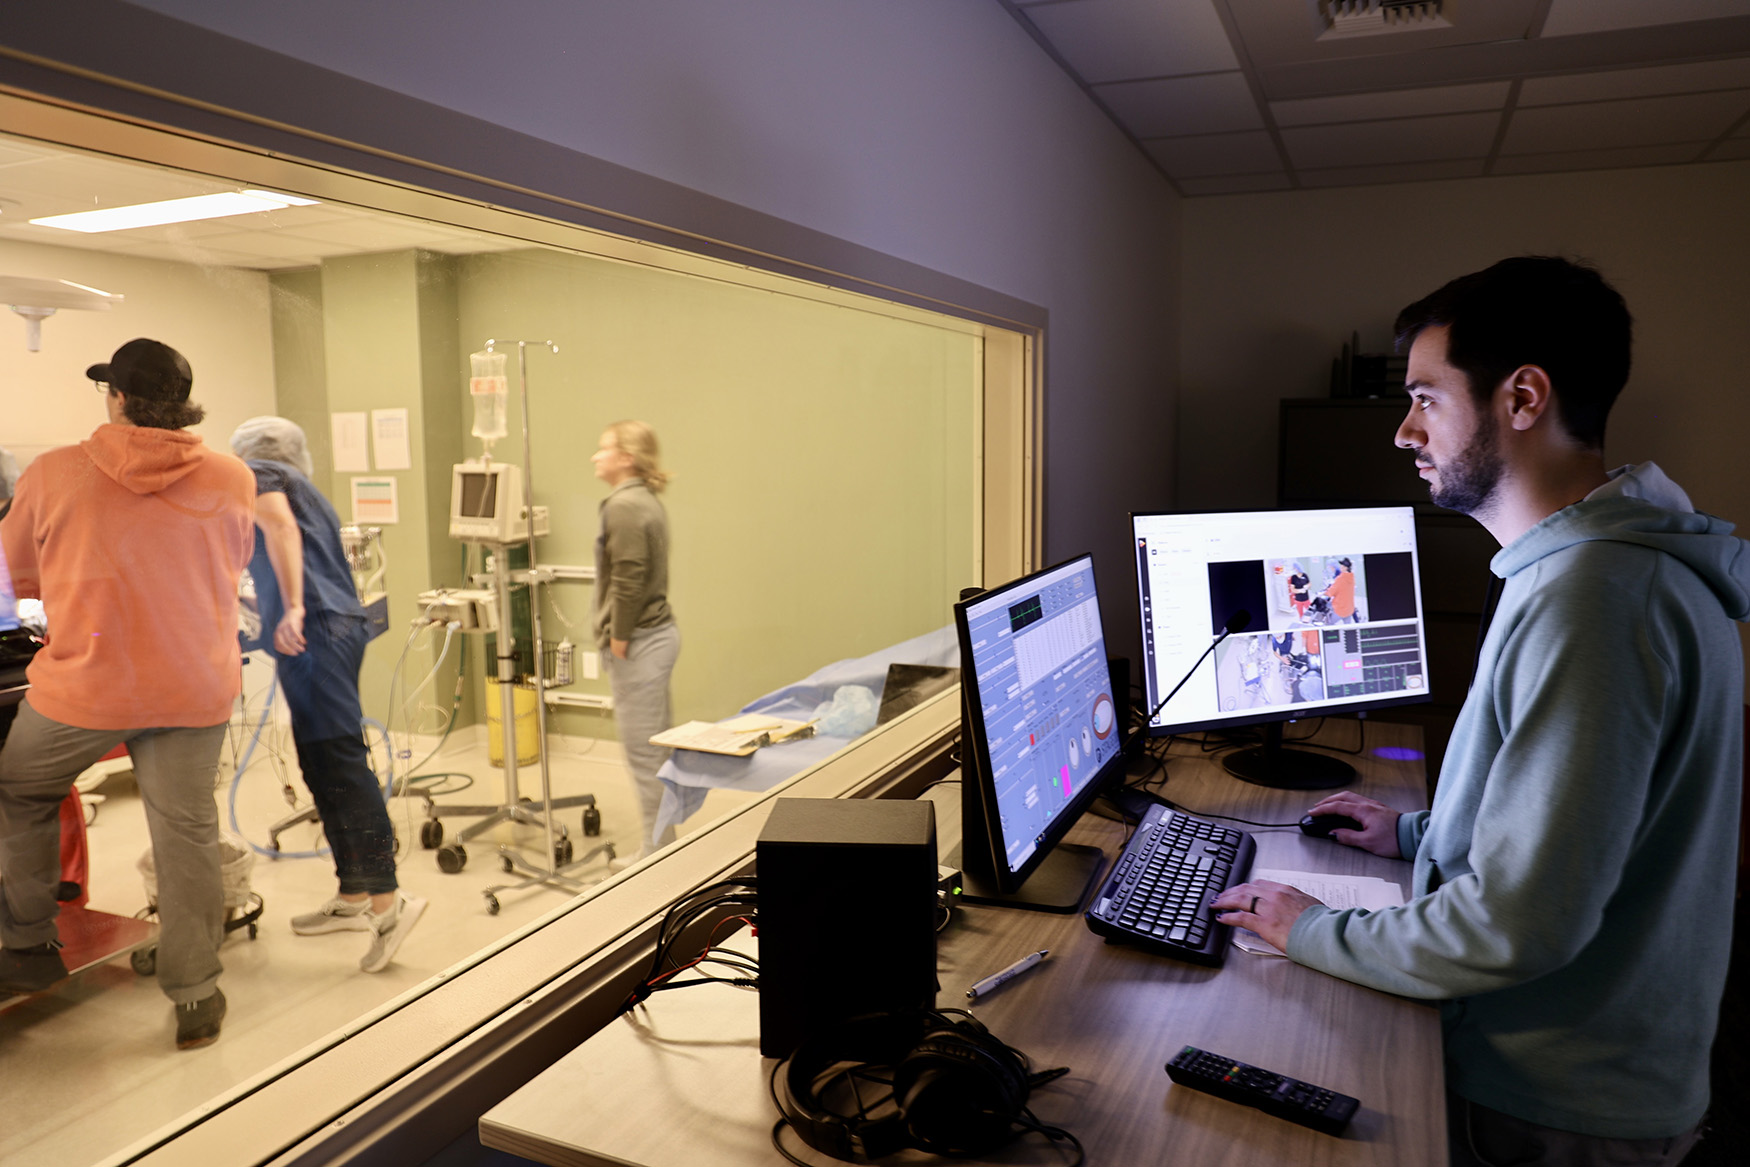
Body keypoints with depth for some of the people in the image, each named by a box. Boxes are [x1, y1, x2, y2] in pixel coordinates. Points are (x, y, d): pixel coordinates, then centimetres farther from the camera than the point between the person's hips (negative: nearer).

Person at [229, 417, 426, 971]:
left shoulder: (258, 474, 7)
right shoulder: (310, 495, 32)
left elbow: (279, 524, -14)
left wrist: (294, 607, -26)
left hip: (313, 630, -9)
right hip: (340, 626, 9)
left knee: (338, 759, -14)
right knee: (322, 765, 12)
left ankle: (387, 898, -19)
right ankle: (352, 897, 18)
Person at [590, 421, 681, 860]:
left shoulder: (623, 506, -15)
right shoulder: (647, 501, 15)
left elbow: (628, 579, -21)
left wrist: (618, 637, -14)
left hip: (638, 642, -10)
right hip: (658, 632, 10)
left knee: (643, 749, -2)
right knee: (658, 747, 16)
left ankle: (659, 851, 8)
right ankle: (662, 846, 26)